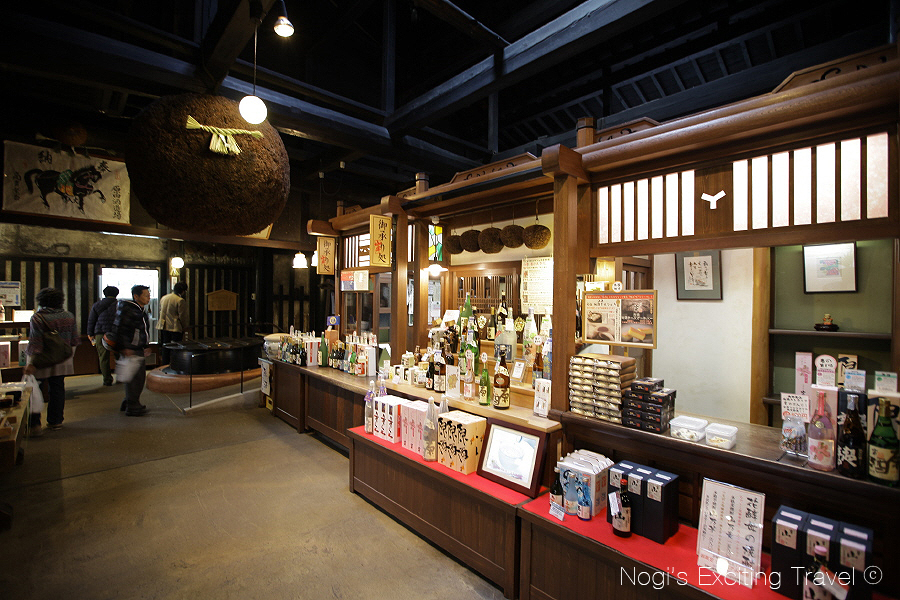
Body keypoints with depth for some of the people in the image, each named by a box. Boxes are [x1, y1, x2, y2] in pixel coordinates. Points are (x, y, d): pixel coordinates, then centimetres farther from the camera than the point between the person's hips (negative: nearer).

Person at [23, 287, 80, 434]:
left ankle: (35, 424, 6)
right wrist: (70, 356, 20)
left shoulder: (37, 318, -13)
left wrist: (32, 364, -16)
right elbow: (74, 341, 6)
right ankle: (55, 421, 20)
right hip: (61, 361, 4)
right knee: (57, 389, 12)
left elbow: (36, 344, -17)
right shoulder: (69, 316, 0)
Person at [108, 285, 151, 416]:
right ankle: (131, 407, 5)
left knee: (140, 375, 15)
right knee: (134, 377, -5)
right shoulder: (127, 309, -16)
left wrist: (146, 345, 23)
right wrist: (125, 348, -21)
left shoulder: (141, 310, 14)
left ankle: (129, 403, 28)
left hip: (138, 349, 10)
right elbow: (119, 329, -19)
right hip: (129, 350, -10)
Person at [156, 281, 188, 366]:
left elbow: (160, 312, 18)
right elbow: (182, 316, -14)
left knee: (165, 349, 15)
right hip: (175, 328, -7)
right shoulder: (180, 300, -15)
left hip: (163, 327, 7)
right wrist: (185, 327, 0)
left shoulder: (163, 298, 10)